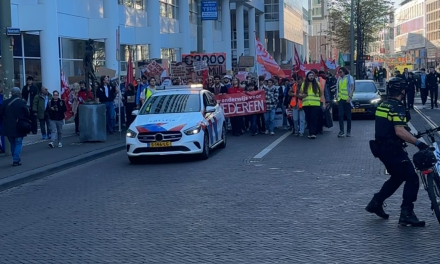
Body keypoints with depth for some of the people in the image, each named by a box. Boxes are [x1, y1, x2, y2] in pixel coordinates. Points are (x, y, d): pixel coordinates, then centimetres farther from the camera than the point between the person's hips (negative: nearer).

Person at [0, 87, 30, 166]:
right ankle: (16, 160, -5)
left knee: (12, 144, 17)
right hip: (19, 127, -3)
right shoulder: (22, 103, -10)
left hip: (8, 127, 3)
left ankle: (16, 159, 23)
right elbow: (27, 114, -7)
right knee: (18, 143, 6)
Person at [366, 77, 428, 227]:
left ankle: (376, 203, 24)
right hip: (393, 150, -9)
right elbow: (399, 131, -29)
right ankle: (406, 214, -9)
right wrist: (418, 143, -30)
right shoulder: (398, 107, -17)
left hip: (381, 148, 9)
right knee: (412, 178, -5)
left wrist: (410, 137, 28)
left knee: (397, 178, 23)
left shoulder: (383, 105, 12)